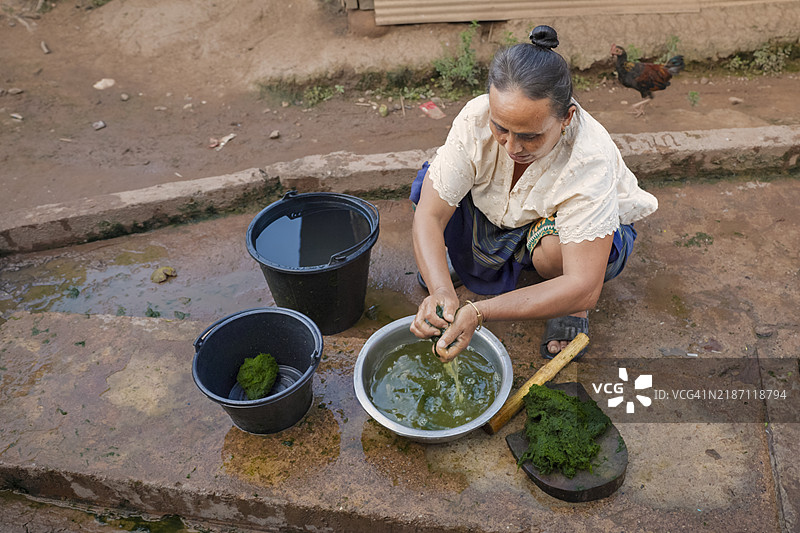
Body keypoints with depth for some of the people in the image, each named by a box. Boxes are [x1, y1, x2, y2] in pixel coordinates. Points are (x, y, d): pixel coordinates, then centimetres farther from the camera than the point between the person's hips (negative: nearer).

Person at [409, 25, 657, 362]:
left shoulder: (590, 161, -38)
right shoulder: (475, 120, -30)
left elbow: (584, 288, -41)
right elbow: (429, 216, -29)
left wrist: (480, 312, -51)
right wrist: (441, 291, -47)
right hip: (500, 221, 3)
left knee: (551, 243, -39)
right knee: (429, 185, -21)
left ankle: (573, 311, -4)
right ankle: (461, 257, 10)